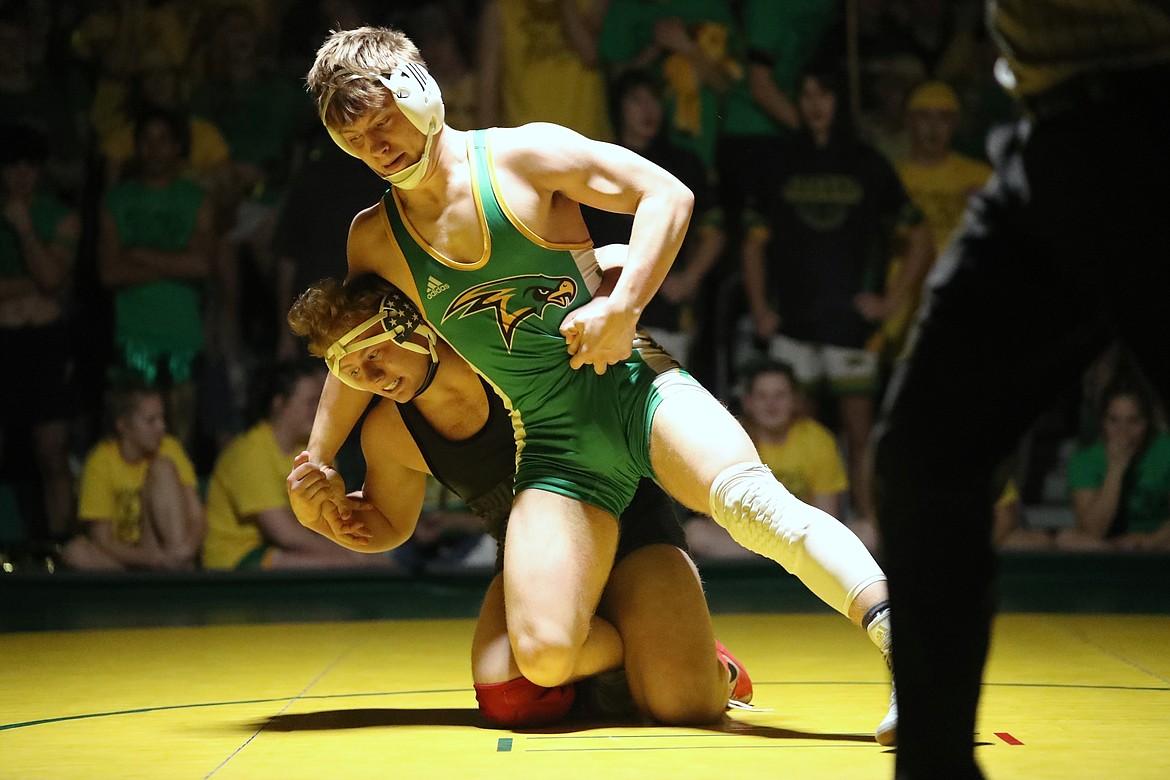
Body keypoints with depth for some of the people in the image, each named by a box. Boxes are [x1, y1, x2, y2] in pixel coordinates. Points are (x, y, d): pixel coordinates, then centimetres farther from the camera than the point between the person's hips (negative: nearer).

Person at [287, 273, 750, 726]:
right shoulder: (389, 434, -6)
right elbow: (387, 526, 11)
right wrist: (318, 515, -10)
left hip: (630, 524, -4)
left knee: (685, 702, -25)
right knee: (508, 700, -25)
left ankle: (714, 667, 12)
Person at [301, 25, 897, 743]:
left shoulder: (523, 154, -1)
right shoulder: (374, 239, 11)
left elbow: (668, 195, -5)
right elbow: (352, 351, 28)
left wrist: (623, 307, -17)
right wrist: (315, 467, 27)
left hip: (637, 389, -3)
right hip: (554, 446, 3)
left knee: (748, 497, -36)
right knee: (544, 656, -20)